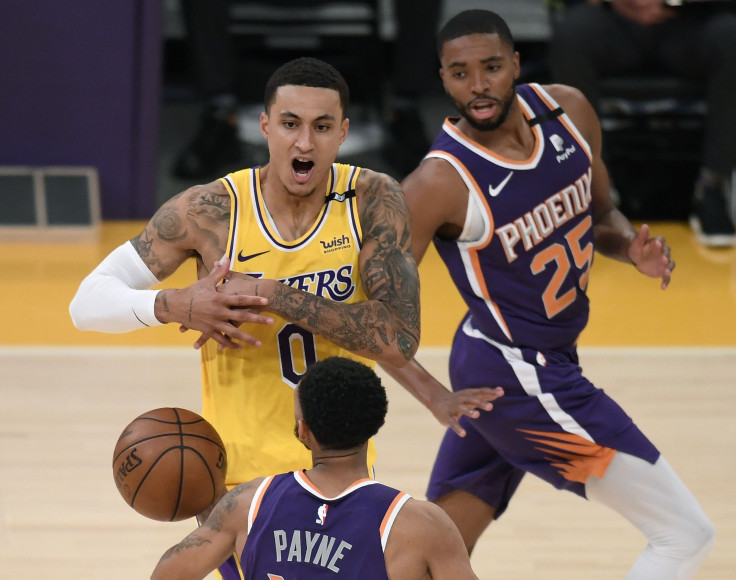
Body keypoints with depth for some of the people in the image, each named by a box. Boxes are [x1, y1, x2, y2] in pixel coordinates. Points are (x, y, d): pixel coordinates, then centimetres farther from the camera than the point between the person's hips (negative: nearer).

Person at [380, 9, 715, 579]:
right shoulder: (440, 182, -22)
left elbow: (600, 213, 14)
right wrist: (434, 395, -32)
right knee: (685, 533, -4)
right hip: (519, 377, -7)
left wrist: (632, 248, -8)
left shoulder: (567, 111, -3)